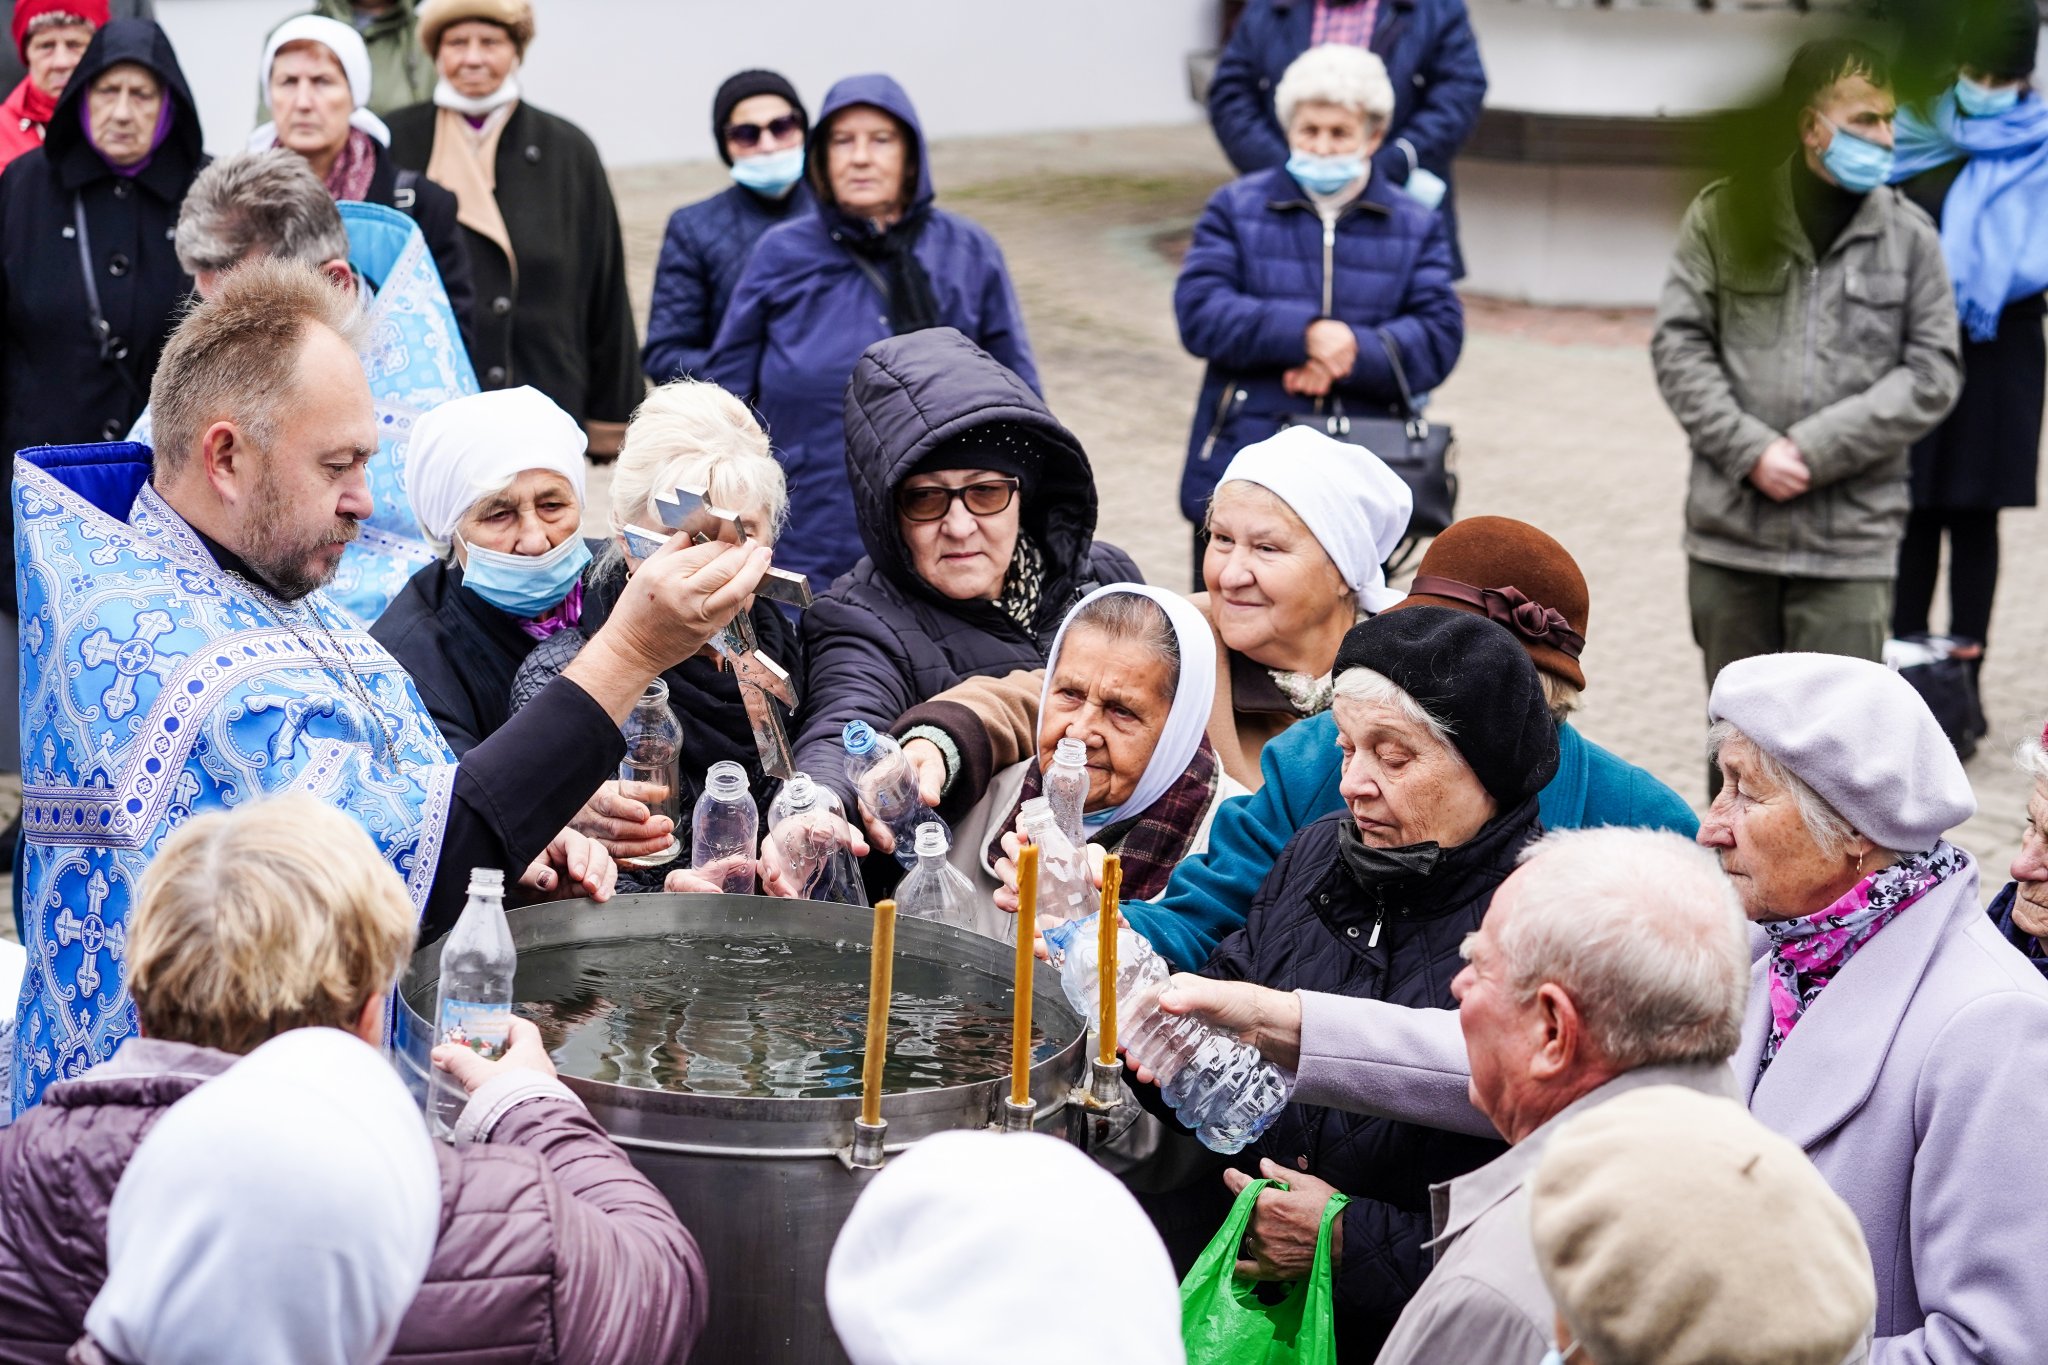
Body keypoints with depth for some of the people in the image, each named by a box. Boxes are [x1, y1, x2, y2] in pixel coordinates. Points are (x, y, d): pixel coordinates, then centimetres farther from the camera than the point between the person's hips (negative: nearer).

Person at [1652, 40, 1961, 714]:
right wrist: (1750, 450, -12)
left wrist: (1817, 450, -12)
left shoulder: (1909, 235, 1)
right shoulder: (1724, 215, 1)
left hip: (1849, 539, -1)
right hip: (1729, 529, 1)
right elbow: (1679, 344, 0)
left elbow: (1932, 374, -1)